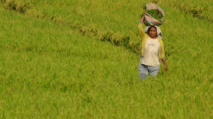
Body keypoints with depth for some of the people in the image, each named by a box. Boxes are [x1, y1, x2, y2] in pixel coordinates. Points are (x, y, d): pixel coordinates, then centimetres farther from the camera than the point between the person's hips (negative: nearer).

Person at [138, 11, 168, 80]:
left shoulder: (159, 41, 8)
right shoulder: (145, 37, 7)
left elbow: (162, 54, 12)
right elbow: (140, 28, -2)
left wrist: (165, 64, 6)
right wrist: (143, 16, 4)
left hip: (154, 66, 0)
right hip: (143, 65, 0)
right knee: (141, 80, -2)